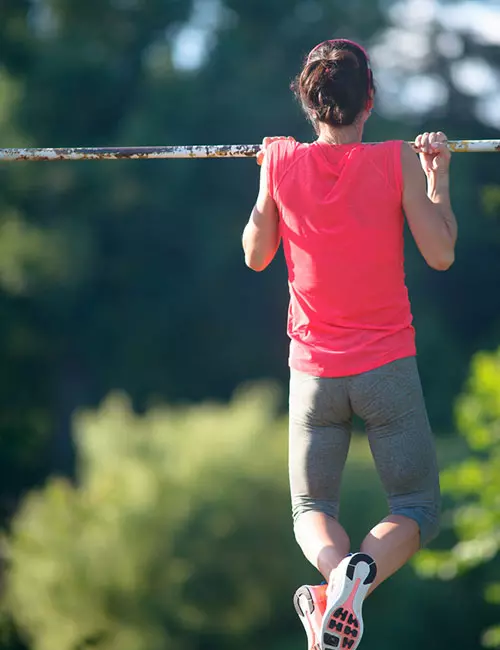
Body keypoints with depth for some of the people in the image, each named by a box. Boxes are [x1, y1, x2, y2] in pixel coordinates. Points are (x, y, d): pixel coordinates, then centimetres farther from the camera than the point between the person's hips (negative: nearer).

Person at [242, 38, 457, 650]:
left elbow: (255, 255, 8)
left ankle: (335, 567, -23)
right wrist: (438, 176, 5)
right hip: (388, 367, -2)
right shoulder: (398, 162, -10)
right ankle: (363, 572, -24)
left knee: (312, 508, 15)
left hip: (313, 369, 2)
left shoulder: (282, 161, -4)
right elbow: (441, 255, -6)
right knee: (416, 507, 11)